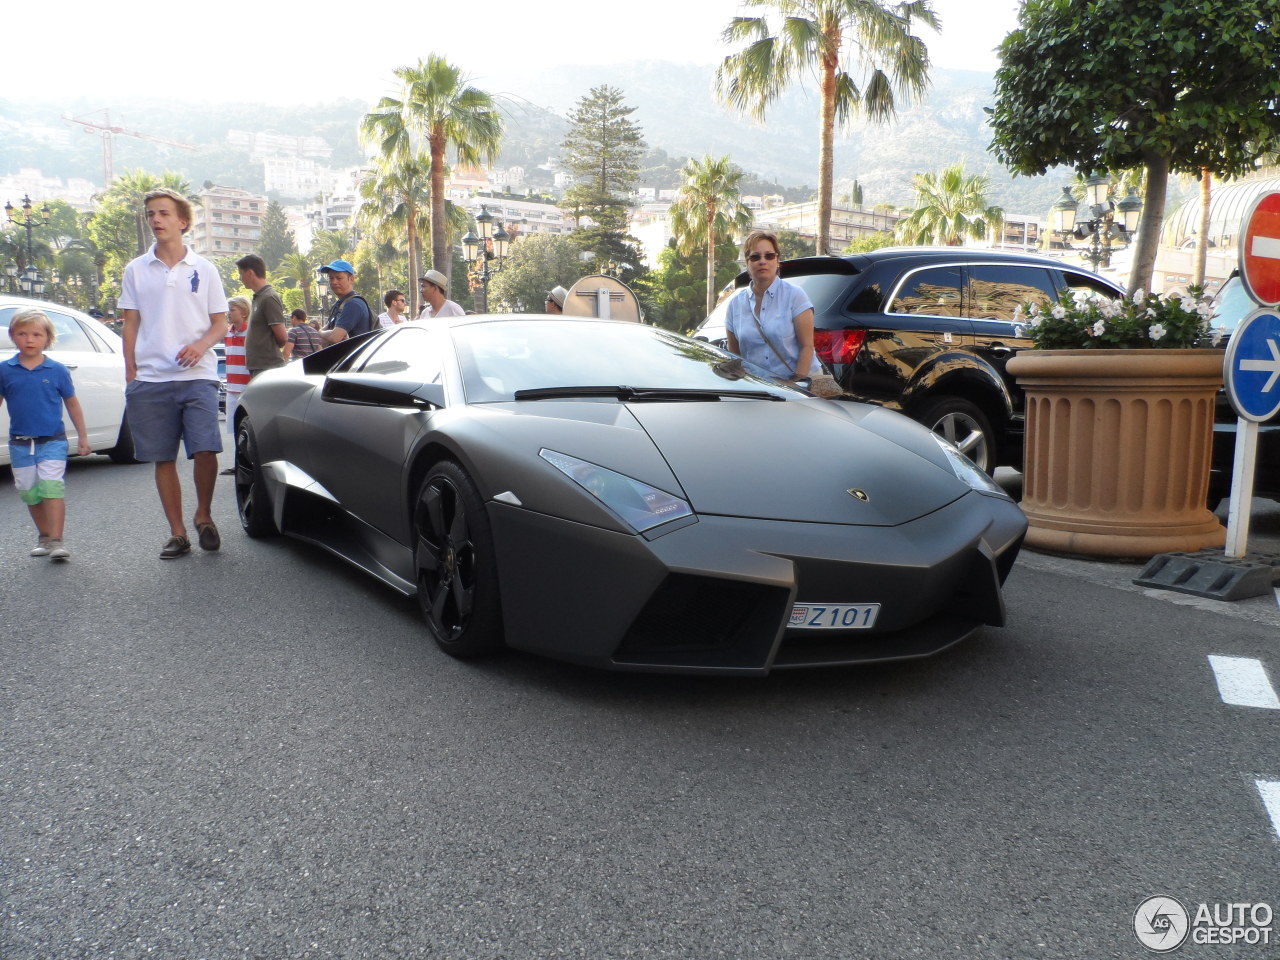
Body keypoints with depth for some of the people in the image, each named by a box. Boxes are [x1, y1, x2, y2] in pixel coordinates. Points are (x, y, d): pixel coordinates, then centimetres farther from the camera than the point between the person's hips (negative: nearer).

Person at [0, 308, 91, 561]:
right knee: (30, 493, 10)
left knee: (51, 488, -12)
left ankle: (56, 540, -13)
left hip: (52, 441, -3)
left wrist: (82, 436, 7)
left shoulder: (57, 370, -3)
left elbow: (71, 403, 6)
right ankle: (44, 536, 25)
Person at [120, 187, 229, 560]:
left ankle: (204, 515, 11)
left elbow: (220, 324, 9)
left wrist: (201, 345, -12)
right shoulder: (136, 270, 11)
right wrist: (130, 375, 4)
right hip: (150, 380, 2)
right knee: (163, 459, 4)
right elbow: (131, 326, 12)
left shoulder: (203, 269, 8)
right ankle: (177, 532, 15)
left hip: (197, 376, -2)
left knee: (205, 450, -14)